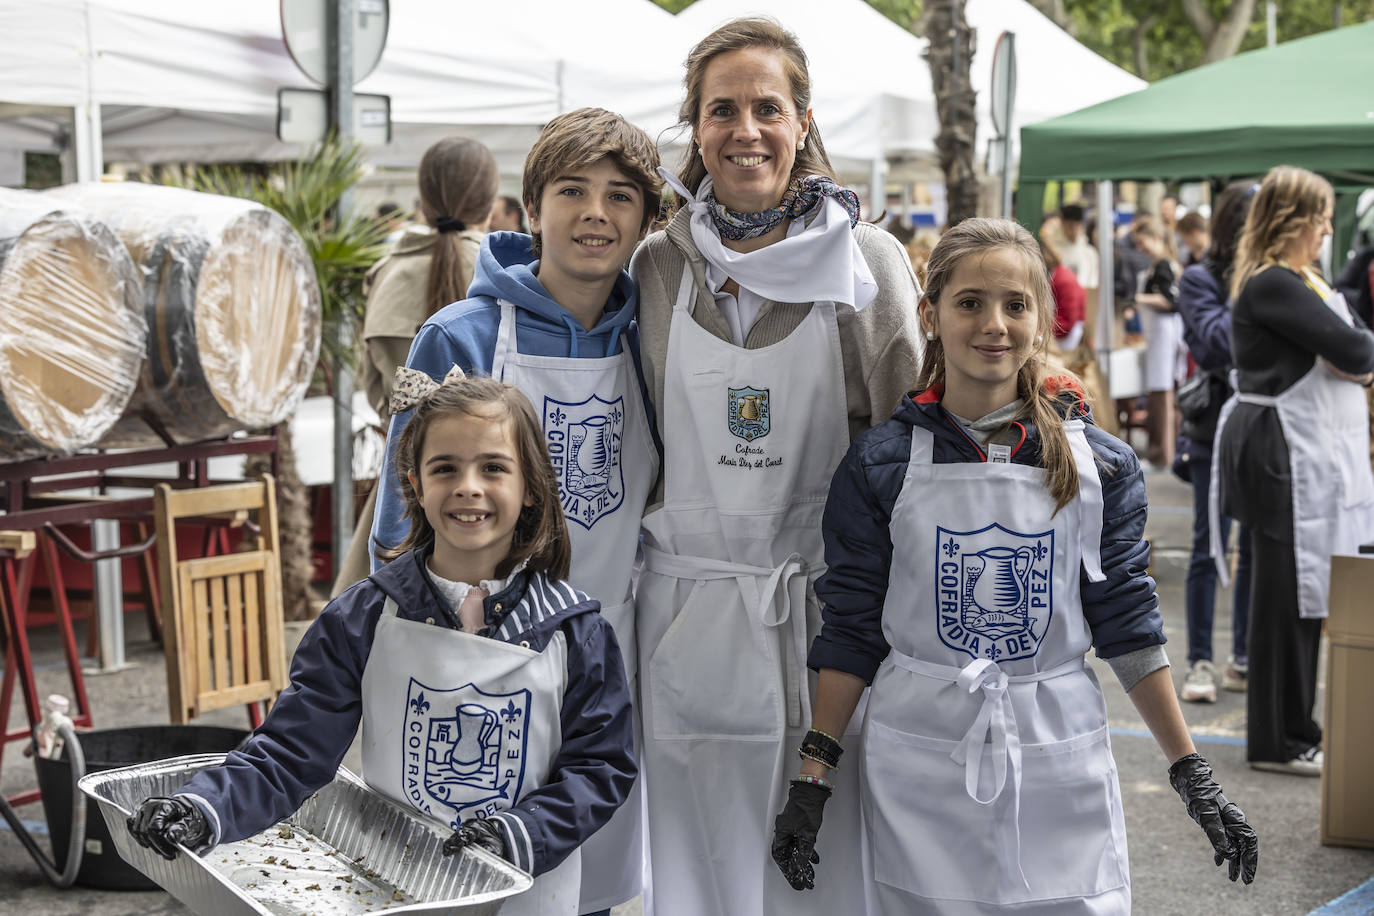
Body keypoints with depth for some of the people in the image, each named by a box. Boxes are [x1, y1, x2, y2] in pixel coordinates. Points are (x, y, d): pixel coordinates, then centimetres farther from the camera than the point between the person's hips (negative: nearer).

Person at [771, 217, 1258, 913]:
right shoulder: (881, 465, -3)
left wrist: (1192, 776, 2)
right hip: (919, 769, -1)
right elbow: (850, 629, 0)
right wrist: (811, 778, -2)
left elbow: (1128, 623, 4)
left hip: (1059, 766, 1)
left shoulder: (1100, 465, 0)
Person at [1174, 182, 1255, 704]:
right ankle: (1200, 663, 6)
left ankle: (1244, 658, 19)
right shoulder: (1201, 279, -2)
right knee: (1209, 547, -1)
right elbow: (1219, 338, -16)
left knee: (1256, 547, 9)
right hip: (1217, 429, -4)